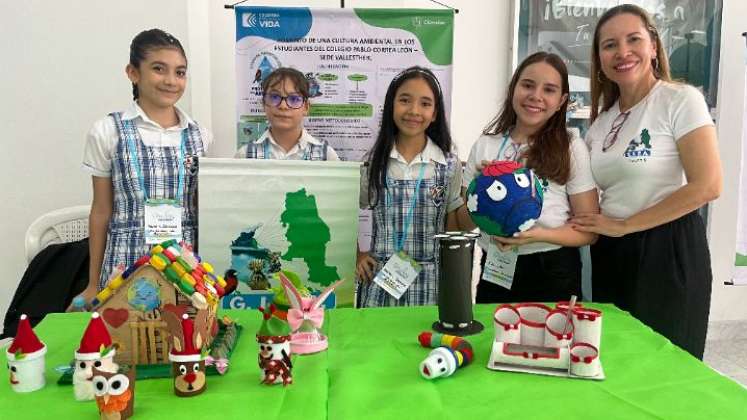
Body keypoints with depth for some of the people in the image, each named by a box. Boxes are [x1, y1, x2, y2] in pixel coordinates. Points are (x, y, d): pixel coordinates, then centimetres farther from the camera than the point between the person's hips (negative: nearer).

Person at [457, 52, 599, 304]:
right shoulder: (484, 146, 2)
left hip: (552, 274, -2)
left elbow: (590, 230, -5)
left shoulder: (573, 149, -5)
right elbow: (465, 223, 5)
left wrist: (539, 235, -22)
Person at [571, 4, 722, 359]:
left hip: (668, 251, -6)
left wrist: (623, 225, -15)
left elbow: (706, 187, -17)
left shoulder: (681, 100, -10)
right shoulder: (602, 117, 9)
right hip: (610, 253, 6)